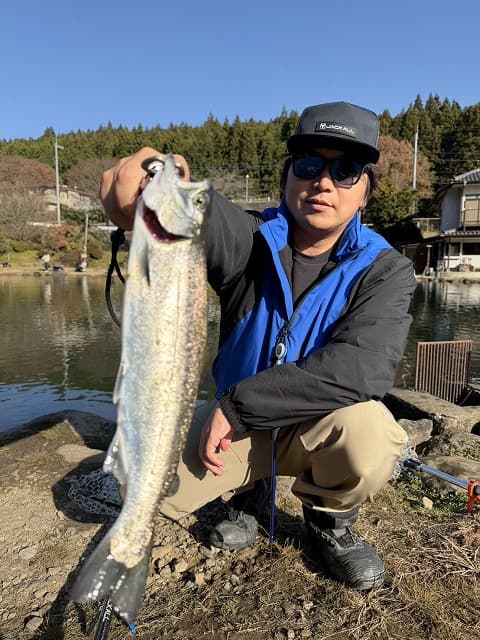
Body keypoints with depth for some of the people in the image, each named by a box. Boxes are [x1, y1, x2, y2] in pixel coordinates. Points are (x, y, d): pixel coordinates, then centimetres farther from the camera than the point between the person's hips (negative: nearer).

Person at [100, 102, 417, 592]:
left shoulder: (384, 271, -16)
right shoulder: (251, 240, -11)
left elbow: (362, 366, -32)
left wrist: (238, 404, -31)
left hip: (320, 423, -1)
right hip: (237, 421, 2)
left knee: (370, 433, -33)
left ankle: (329, 521, 2)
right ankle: (249, 486, 16)